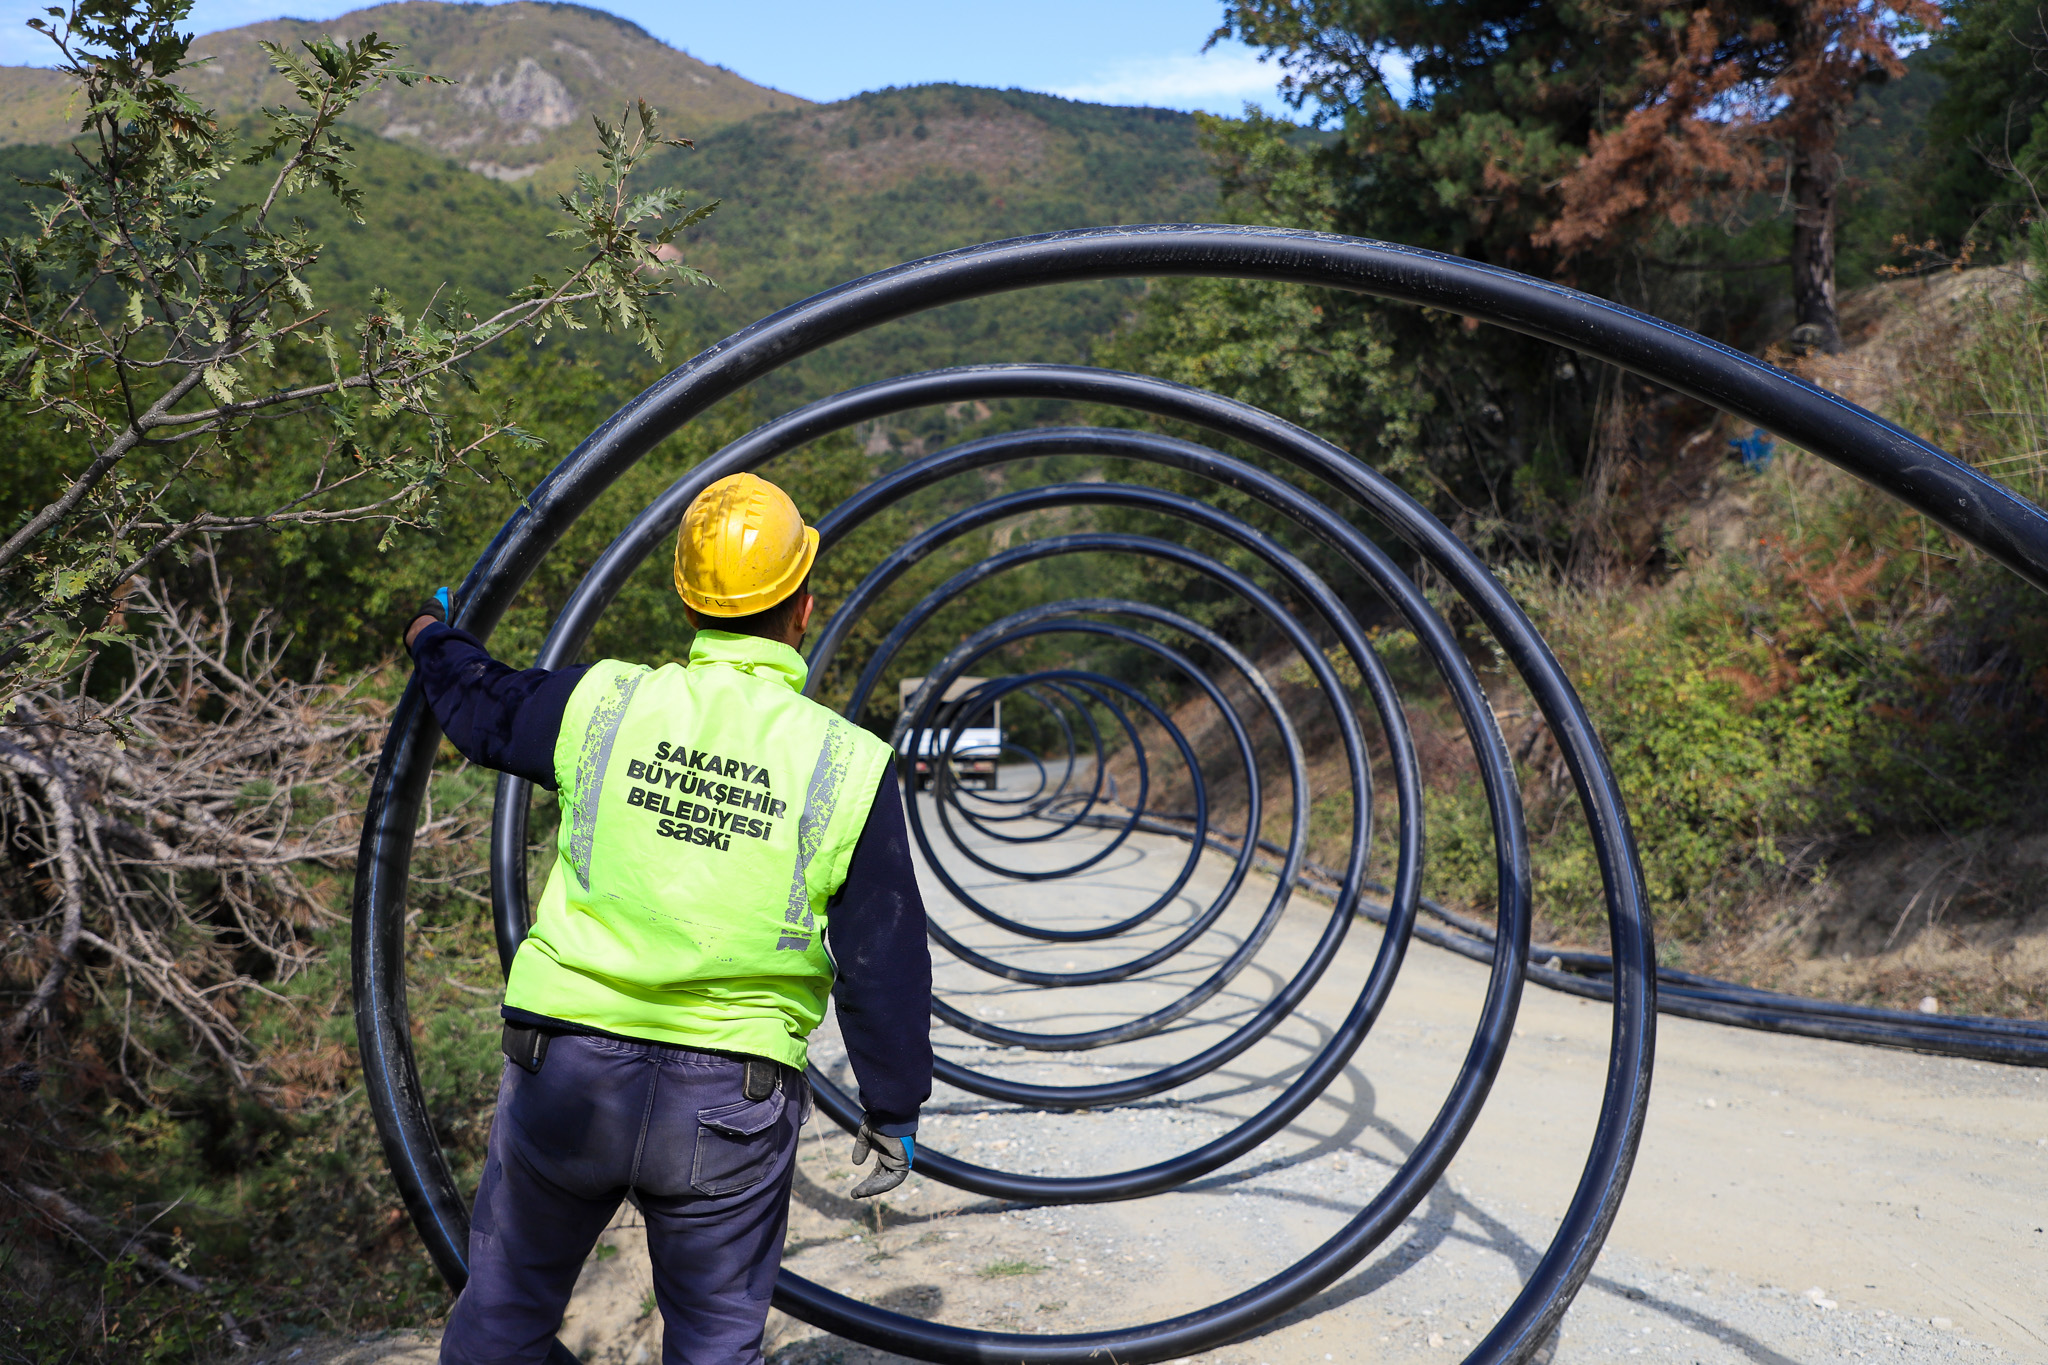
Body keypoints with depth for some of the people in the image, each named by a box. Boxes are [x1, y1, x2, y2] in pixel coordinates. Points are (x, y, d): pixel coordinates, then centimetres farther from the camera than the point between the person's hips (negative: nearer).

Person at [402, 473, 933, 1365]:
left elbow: (483, 709, 17)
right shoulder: (849, 765, -9)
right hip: (731, 1105, -1)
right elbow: (883, 963, -5)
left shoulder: (603, 706, -6)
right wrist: (893, 1111, 7)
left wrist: (434, 637, 39)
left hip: (565, 1067, 2)